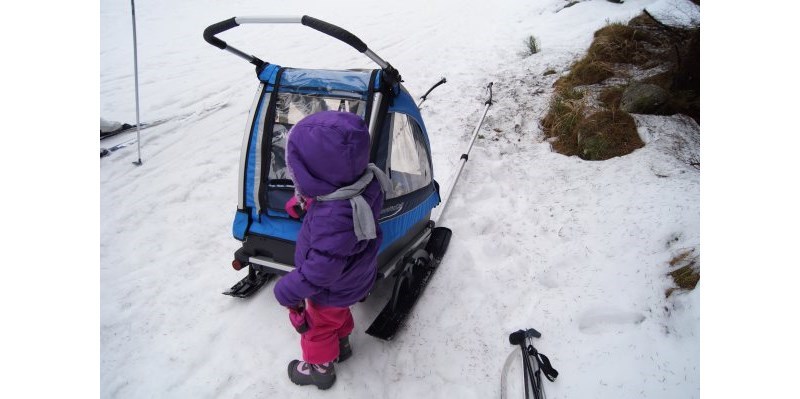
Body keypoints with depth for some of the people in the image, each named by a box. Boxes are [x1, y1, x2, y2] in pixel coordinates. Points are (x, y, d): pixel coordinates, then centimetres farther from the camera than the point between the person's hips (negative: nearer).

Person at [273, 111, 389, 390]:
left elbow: (320, 270, -36)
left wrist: (288, 291, -21)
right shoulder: (365, 181, -23)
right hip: (352, 278, 7)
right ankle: (342, 343, 63)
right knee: (338, 313, 36)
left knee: (318, 325, 24)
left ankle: (320, 368, 51)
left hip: (331, 289, -7)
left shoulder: (334, 219, -48)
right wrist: (305, 200, 5)